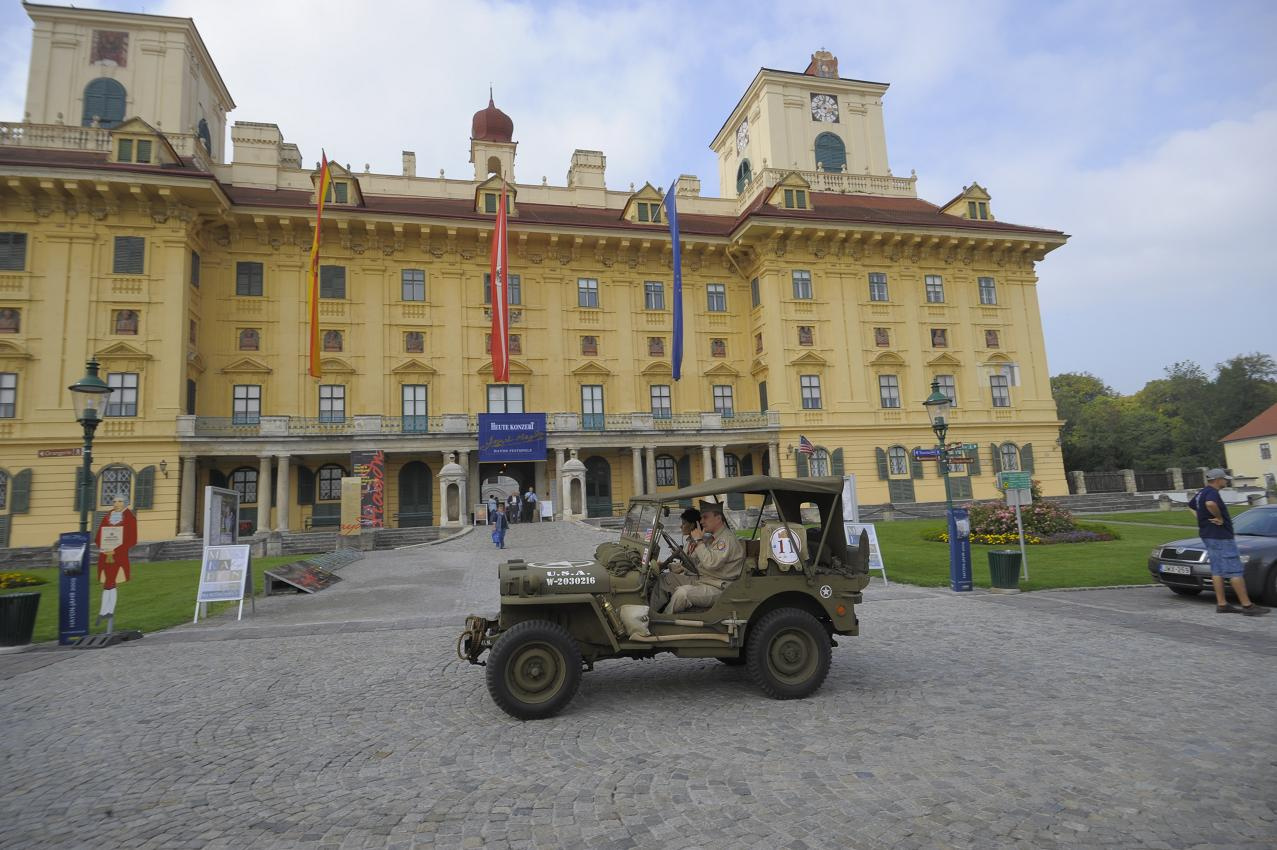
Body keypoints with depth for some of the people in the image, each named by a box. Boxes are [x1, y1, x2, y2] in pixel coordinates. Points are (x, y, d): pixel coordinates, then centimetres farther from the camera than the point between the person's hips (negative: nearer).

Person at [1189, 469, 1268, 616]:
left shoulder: (1201, 493, 14)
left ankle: (1222, 604, 12)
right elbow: (1210, 504, -39)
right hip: (1221, 537, -10)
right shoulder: (1212, 493, -16)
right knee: (1235, 571, -6)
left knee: (1217, 571, 10)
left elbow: (1191, 504, 33)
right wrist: (1219, 517, -23)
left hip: (1208, 535, 10)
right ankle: (1247, 605, -3)